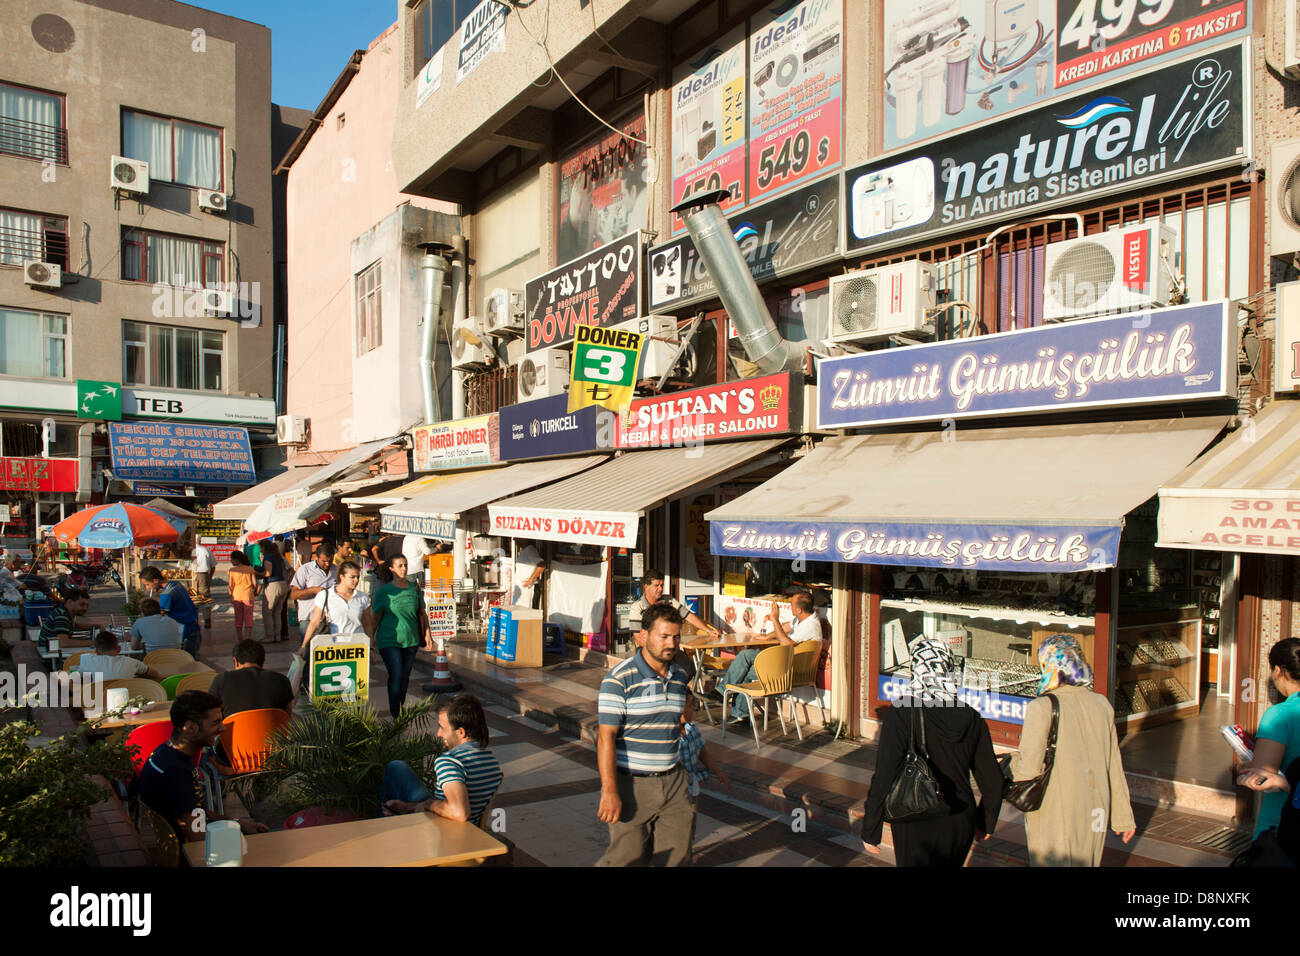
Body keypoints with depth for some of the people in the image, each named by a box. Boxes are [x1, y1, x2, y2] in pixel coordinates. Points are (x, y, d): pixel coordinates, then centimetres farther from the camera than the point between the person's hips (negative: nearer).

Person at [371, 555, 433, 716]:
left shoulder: (414, 589, 7)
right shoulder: (384, 591, -3)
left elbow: (422, 614, 15)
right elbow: (375, 617, 4)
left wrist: (427, 634, 10)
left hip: (411, 640, 4)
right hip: (389, 641, -4)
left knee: (405, 677, 10)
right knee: (396, 676, -12)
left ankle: (401, 708, 26)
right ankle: (395, 714, -6)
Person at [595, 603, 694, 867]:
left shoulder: (679, 677, 8)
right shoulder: (619, 678, -13)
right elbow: (606, 737, -16)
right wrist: (609, 792, -20)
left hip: (673, 782, 6)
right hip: (632, 784, -6)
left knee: (678, 857, 7)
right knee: (629, 858, 3)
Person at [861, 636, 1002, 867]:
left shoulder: (900, 715, -18)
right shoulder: (971, 718, -6)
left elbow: (883, 779, -19)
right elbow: (992, 782, 2)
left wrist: (870, 831, -7)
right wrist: (985, 823, 19)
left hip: (916, 826, -4)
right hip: (961, 824, 5)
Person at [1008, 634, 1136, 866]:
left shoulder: (1042, 707, -17)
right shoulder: (1101, 704, 1)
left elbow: (1029, 769, -19)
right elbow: (1114, 766, 8)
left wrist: (1015, 761, 4)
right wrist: (1123, 816, 16)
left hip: (1055, 815, -5)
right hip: (1095, 812, 6)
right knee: (1085, 862, 21)